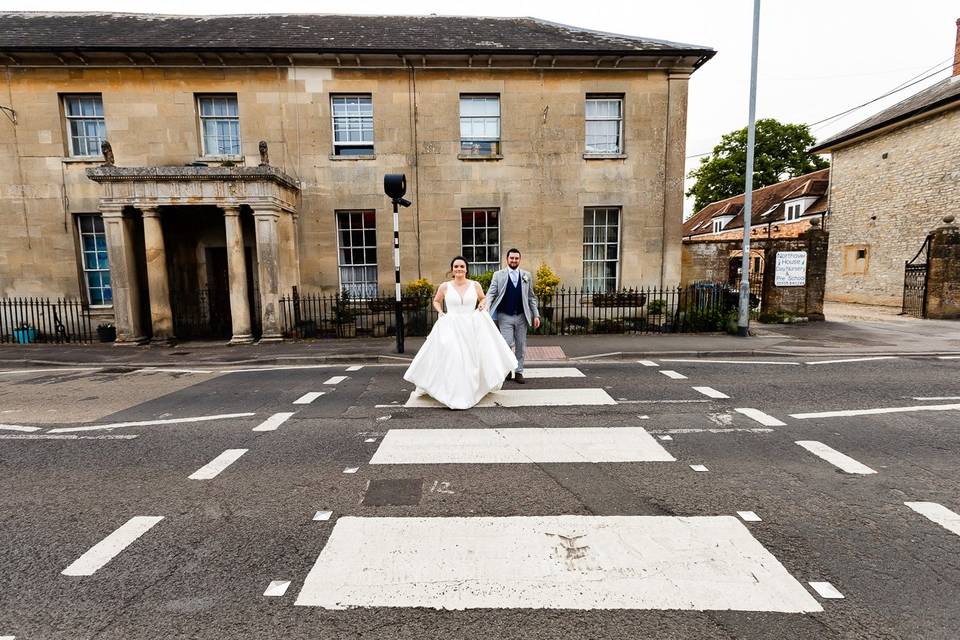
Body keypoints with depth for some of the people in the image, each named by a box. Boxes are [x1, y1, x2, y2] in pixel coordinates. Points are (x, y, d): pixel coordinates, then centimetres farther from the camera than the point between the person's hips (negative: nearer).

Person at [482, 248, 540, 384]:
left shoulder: (526, 275, 7)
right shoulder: (498, 275, 0)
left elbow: (531, 297, 8)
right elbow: (490, 293, -6)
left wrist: (536, 315, 3)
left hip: (521, 316, 3)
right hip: (505, 316, -2)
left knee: (521, 346, 7)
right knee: (507, 344, -8)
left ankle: (519, 372, 20)